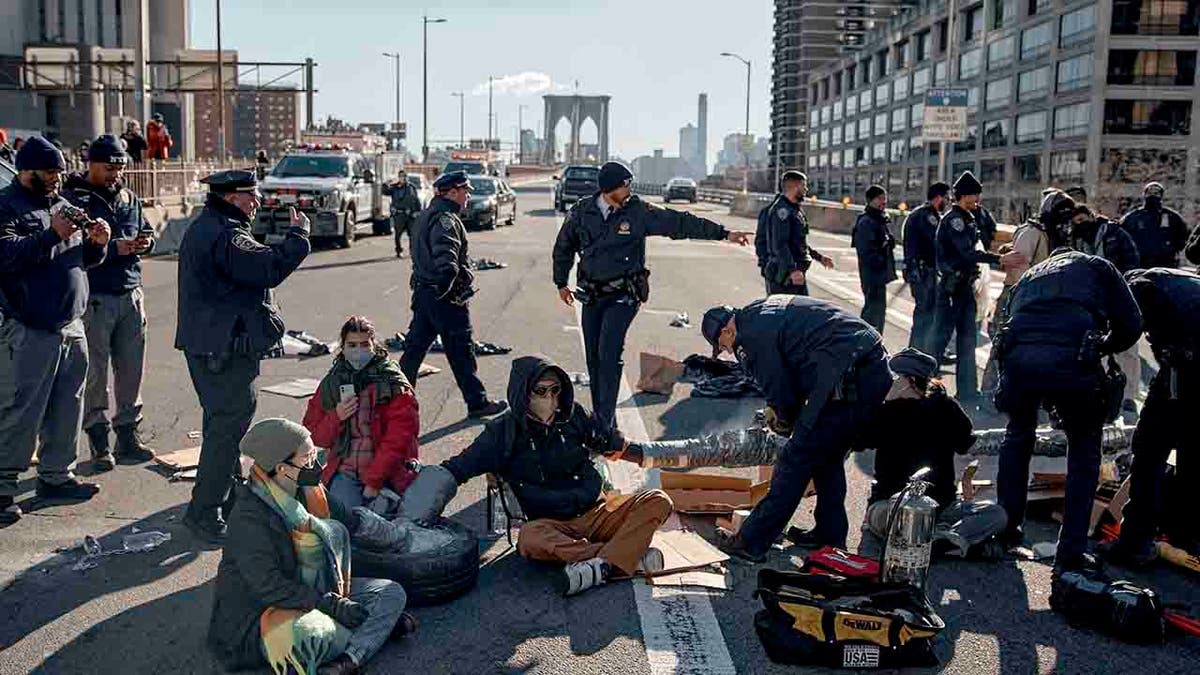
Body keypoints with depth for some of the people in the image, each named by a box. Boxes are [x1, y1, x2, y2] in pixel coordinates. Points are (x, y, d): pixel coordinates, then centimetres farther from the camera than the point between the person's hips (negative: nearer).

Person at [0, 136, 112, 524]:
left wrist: (96, 243, 0)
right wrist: (52, 234, -26)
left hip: (71, 327, 8)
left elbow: (83, 259, 21)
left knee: (66, 409, 14)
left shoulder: (60, 204, 17)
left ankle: (56, 475, 26)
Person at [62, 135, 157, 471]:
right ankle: (99, 445, 9)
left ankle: (128, 437, 18)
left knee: (131, 370, 8)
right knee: (95, 374, 1)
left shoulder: (129, 198, 13)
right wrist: (114, 247, -20)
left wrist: (146, 241, -1)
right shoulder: (72, 199, -4)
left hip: (131, 296, 5)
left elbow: (145, 232, 22)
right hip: (94, 299, -5)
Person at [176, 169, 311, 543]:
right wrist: (298, 235, -14)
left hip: (207, 345, 11)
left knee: (223, 422, 22)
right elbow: (270, 268, -26)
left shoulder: (204, 228, 17)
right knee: (228, 425, -6)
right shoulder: (224, 235, -19)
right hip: (225, 348, -11)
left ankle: (228, 497, 37)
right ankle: (204, 514, -1)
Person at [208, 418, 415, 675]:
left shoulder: (309, 492, 2)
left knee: (392, 592, -6)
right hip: (266, 611, -8)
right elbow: (269, 587, -25)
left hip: (320, 592, 8)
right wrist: (334, 605, -27)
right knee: (303, 635, -39)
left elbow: (352, 521, 18)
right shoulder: (249, 518, -22)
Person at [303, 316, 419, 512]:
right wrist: (336, 417, -10)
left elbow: (397, 439, -11)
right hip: (345, 473, 2)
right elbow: (313, 436, 11)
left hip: (387, 476, -2)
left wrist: (374, 482, -16)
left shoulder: (394, 385, -4)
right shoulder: (331, 384, 8)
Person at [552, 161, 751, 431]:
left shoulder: (639, 212, -6)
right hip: (591, 294, 4)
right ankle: (599, 418, 22)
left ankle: (606, 421, -13)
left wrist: (723, 233, -10)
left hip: (623, 295, -4)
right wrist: (561, 283, 19)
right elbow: (564, 247, 17)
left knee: (609, 353, -17)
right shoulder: (582, 213, 1)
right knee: (593, 357, 8)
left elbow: (680, 222, -7)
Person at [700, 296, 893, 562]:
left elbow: (781, 395, -1)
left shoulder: (753, 333, -6)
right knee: (829, 460, 21)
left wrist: (788, 419, 20)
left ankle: (752, 542, 2)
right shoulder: (764, 309, 23)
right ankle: (830, 538, 30)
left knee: (795, 461, -4)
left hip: (848, 379, -10)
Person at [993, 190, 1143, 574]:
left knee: (1018, 434, 31)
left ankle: (1008, 528, 37)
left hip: (1019, 357, 3)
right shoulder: (1098, 268, 25)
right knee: (1084, 449, 21)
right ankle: (1071, 552, 18)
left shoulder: (1030, 276, 35)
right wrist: (1101, 348, 32)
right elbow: (1131, 326, 13)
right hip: (1072, 359, -3)